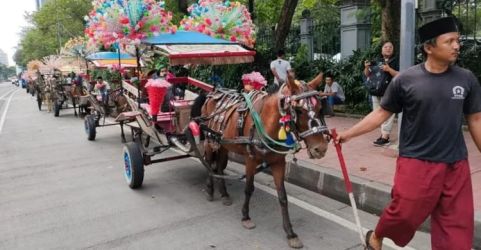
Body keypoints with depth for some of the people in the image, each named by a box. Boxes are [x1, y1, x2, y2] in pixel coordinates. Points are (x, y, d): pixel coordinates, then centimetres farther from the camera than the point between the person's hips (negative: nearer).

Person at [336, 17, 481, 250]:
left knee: (457, 225, 8)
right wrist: (348, 134, -5)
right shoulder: (406, 80, -7)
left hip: (456, 165, 3)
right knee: (403, 214, 3)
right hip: (416, 163, -3)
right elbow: (381, 113, -1)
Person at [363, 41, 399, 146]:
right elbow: (367, 75, 17)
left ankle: (385, 137, -9)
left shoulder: (396, 61, 2)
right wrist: (367, 68, -3)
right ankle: (384, 134, 20)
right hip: (376, 92, 6)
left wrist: (389, 69, -19)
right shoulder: (377, 61, 14)